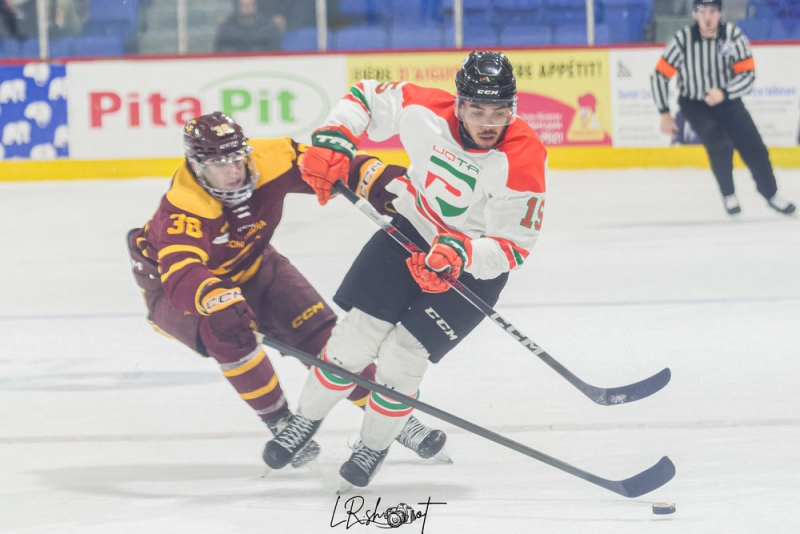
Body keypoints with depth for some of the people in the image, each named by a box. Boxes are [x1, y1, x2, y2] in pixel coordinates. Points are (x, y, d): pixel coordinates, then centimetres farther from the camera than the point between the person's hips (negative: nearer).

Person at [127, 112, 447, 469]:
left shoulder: (267, 159, -25)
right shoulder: (182, 209, -38)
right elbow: (182, 274, -52)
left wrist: (386, 182, -34)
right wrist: (218, 301, -71)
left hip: (250, 266, 5)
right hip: (174, 286, -5)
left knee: (319, 332, -5)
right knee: (226, 331, -33)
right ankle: (280, 424, -15)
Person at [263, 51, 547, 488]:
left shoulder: (523, 160, -29)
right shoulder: (426, 112, -20)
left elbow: (513, 247, -26)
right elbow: (366, 96, -2)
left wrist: (460, 255, -42)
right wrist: (332, 141, -16)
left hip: (475, 267, -3)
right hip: (413, 232, 3)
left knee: (403, 354, -10)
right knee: (357, 334, -3)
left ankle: (373, 448, 15)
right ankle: (305, 423, 20)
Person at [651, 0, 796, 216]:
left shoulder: (733, 35, -17)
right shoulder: (683, 39, -20)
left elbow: (748, 74, -15)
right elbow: (659, 75, -11)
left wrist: (723, 93, -31)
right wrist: (665, 114, -10)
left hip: (727, 100, 2)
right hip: (694, 103, -2)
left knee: (753, 147, -4)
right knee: (719, 144, -24)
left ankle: (771, 194, 17)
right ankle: (728, 196, -3)